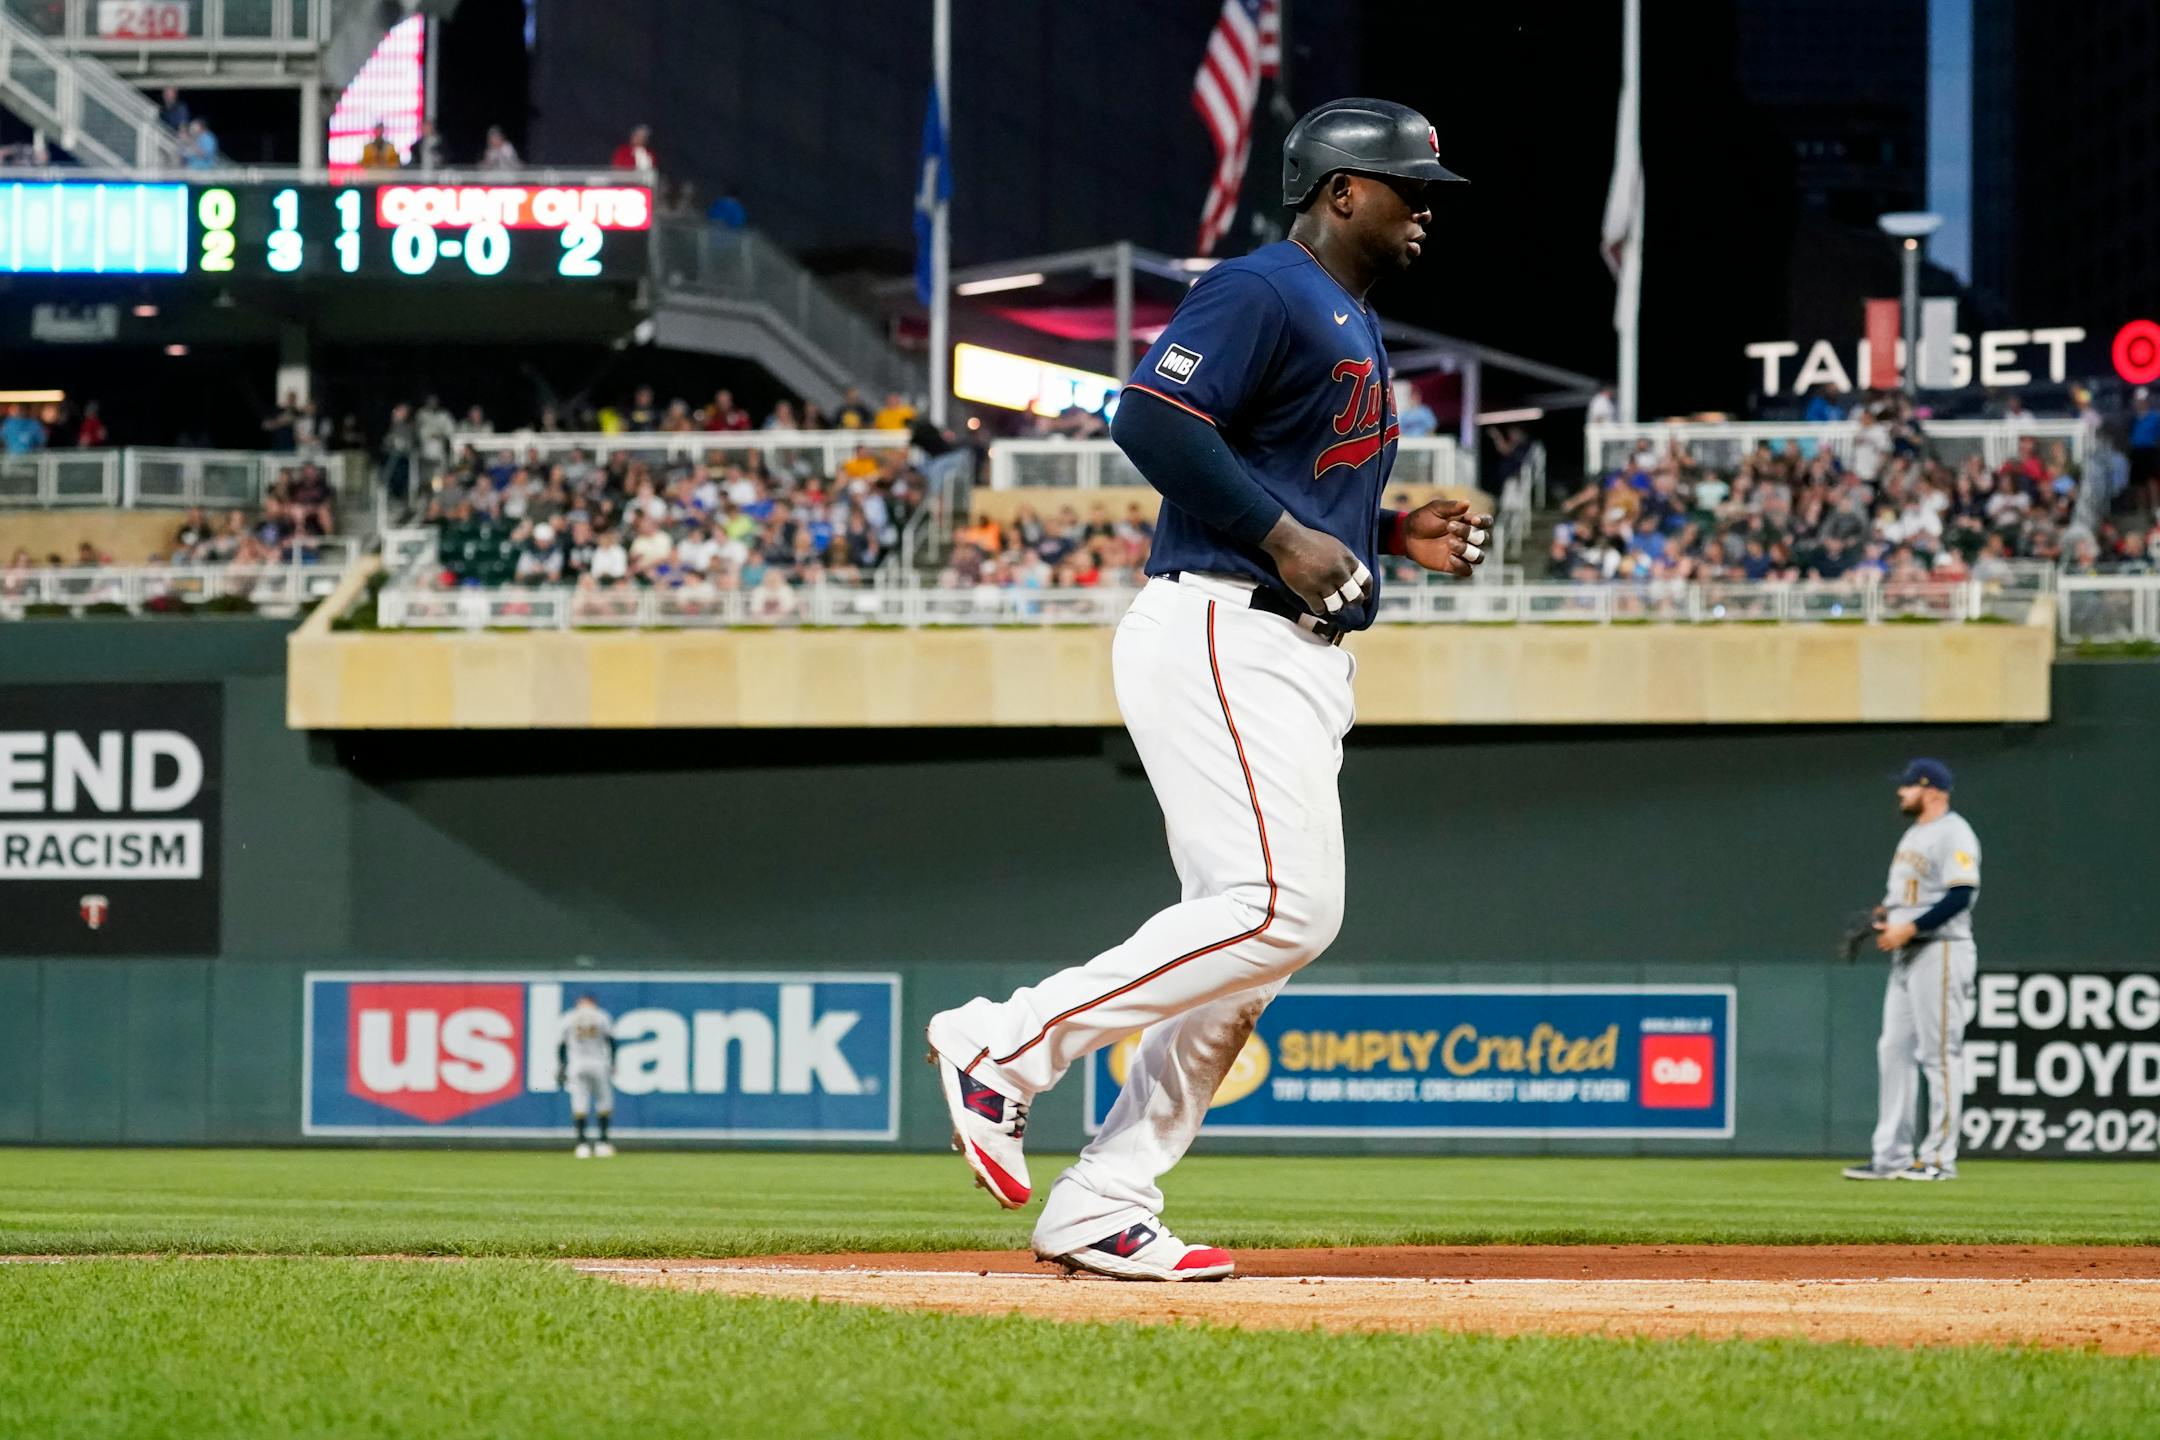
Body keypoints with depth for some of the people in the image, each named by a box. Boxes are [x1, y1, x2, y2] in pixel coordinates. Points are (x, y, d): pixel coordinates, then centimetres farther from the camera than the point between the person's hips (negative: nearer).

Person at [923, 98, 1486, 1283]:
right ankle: (1006, 1045, -14)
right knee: (1280, 906, -21)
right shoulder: (1261, 292, -9)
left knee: (1249, 936, 4)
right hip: (1217, 639, -10)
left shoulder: (1354, 327, 23)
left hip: (1302, 658, 10)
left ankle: (1102, 1208, 4)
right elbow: (1153, 418, -21)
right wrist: (1285, 538, -20)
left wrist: (1396, 537, 14)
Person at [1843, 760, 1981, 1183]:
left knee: (1939, 1053, -7)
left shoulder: (1954, 834, -11)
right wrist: (1885, 914, 9)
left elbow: (1961, 895, -20)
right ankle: (1892, 1156, 9)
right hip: (1906, 956, 10)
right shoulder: (1914, 835, 20)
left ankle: (1940, 1156, -5)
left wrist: (1910, 928, -23)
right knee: (1894, 1050, 7)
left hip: (1940, 952, -10)